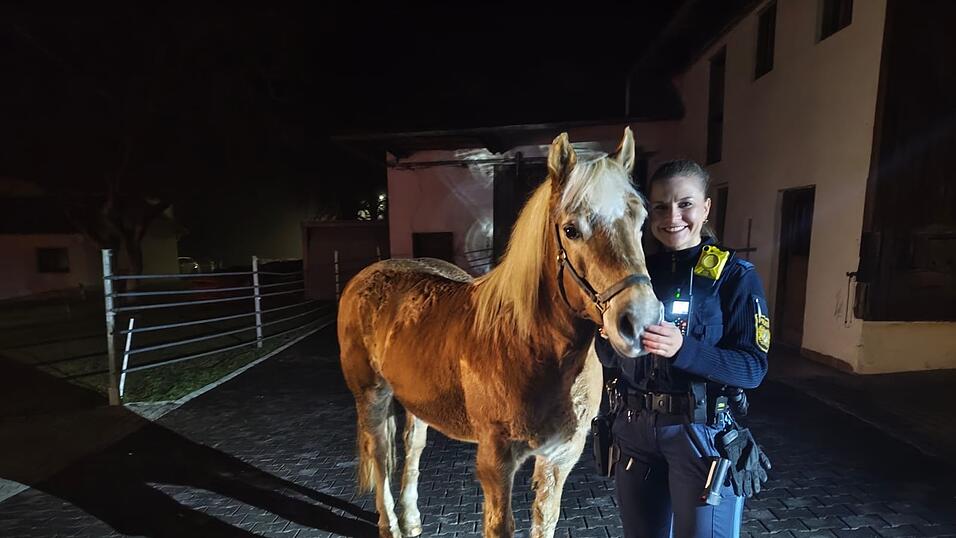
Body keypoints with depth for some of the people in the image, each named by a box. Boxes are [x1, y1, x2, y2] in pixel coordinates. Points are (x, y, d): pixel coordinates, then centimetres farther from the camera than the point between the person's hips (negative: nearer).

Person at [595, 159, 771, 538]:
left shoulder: (736, 276, -7)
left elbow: (753, 368, -15)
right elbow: (605, 354, 2)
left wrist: (683, 348, -31)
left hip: (702, 433, -4)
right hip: (634, 429, 4)